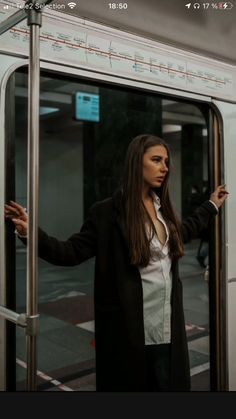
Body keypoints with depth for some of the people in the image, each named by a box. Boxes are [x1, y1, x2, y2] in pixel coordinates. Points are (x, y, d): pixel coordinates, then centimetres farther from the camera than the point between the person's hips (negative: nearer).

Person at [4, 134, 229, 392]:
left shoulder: (163, 207, 8)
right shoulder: (108, 212, -11)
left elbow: (181, 233, 27)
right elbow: (72, 252, -14)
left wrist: (211, 206, 35)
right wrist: (34, 234, -30)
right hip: (128, 329, -6)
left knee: (171, 385, 17)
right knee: (130, 385, 12)